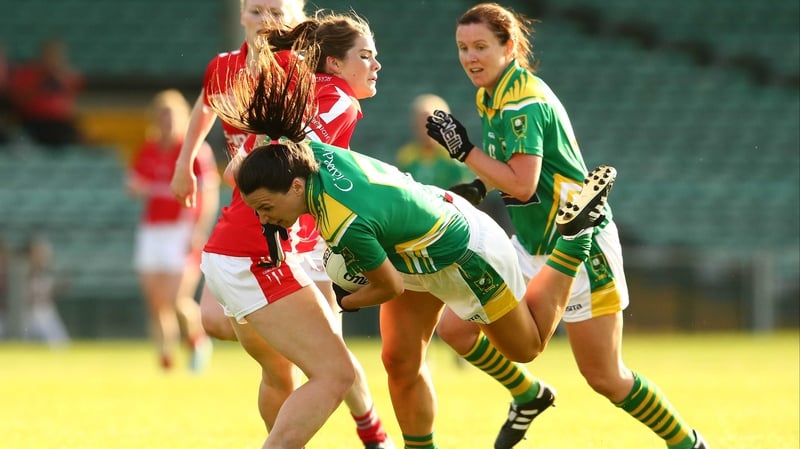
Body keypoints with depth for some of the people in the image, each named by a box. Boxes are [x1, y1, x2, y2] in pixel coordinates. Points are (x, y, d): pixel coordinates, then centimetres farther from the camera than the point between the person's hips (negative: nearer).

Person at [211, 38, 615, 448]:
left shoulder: (346, 226, -43)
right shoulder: (308, 150, -23)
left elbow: (390, 287, -25)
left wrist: (344, 303, -7)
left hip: (463, 257, -7)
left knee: (527, 346, 20)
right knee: (400, 363, 5)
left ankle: (575, 233, 24)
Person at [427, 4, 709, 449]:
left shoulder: (524, 102, -21)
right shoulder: (491, 96, 7)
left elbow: (522, 185, -28)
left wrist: (464, 150, -24)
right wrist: (479, 188, 4)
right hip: (532, 246, 9)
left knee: (605, 378, -3)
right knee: (455, 327, 1)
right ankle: (530, 395, 25)